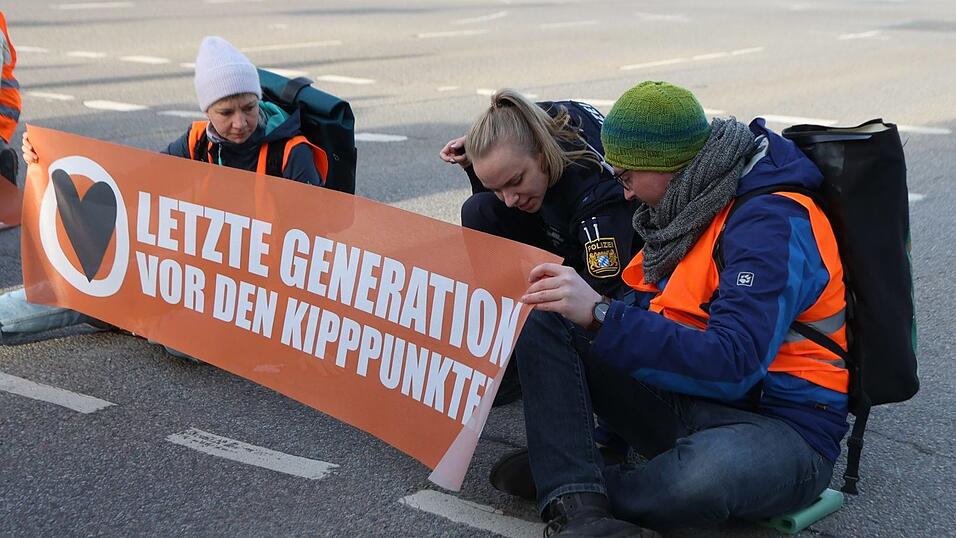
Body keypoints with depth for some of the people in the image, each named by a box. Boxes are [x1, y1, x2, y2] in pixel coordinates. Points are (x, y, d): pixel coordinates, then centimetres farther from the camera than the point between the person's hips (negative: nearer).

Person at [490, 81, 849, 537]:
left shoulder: (771, 224, -18)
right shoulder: (694, 205, 7)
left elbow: (732, 365, -28)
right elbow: (652, 320, 17)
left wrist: (600, 315, -31)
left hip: (780, 424, -7)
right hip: (686, 402, 8)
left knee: (713, 469, -42)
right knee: (546, 324, -4)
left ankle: (564, 483, -13)